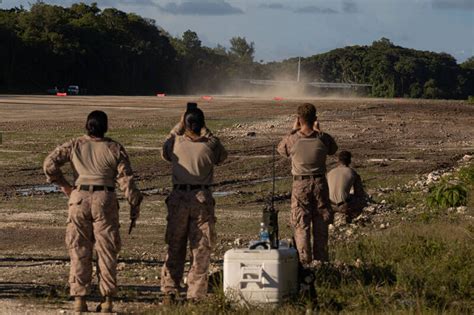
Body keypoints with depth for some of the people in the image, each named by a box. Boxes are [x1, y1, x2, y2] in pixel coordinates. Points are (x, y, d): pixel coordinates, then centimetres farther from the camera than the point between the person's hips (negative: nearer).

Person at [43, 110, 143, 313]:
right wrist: (134, 205, 6)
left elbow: (50, 163, -2)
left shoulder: (75, 145, 7)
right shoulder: (114, 148, 4)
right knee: (106, 251, 5)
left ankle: (79, 299, 4)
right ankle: (107, 300, 4)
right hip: (105, 199, -1)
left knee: (79, 250, 6)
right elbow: (126, 179, 0)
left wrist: (63, 185, 9)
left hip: (79, 198, 1)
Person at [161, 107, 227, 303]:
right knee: (201, 250, 5)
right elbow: (222, 157, 16)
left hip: (178, 198, 1)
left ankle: (169, 292, 8)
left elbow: (165, 154, 19)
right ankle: (195, 296, 4)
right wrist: (206, 131, 18)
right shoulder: (210, 145, -7)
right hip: (203, 199, -1)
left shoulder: (175, 142, -4)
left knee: (175, 248, 12)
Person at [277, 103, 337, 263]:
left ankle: (305, 260, -3)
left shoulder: (293, 139, -13)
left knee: (301, 224, 3)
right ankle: (321, 258, 15)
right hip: (320, 183, 2)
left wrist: (294, 131, 14)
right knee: (321, 223, 12)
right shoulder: (323, 138, -8)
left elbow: (281, 149, 9)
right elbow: (333, 149, 14)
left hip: (300, 184, -2)